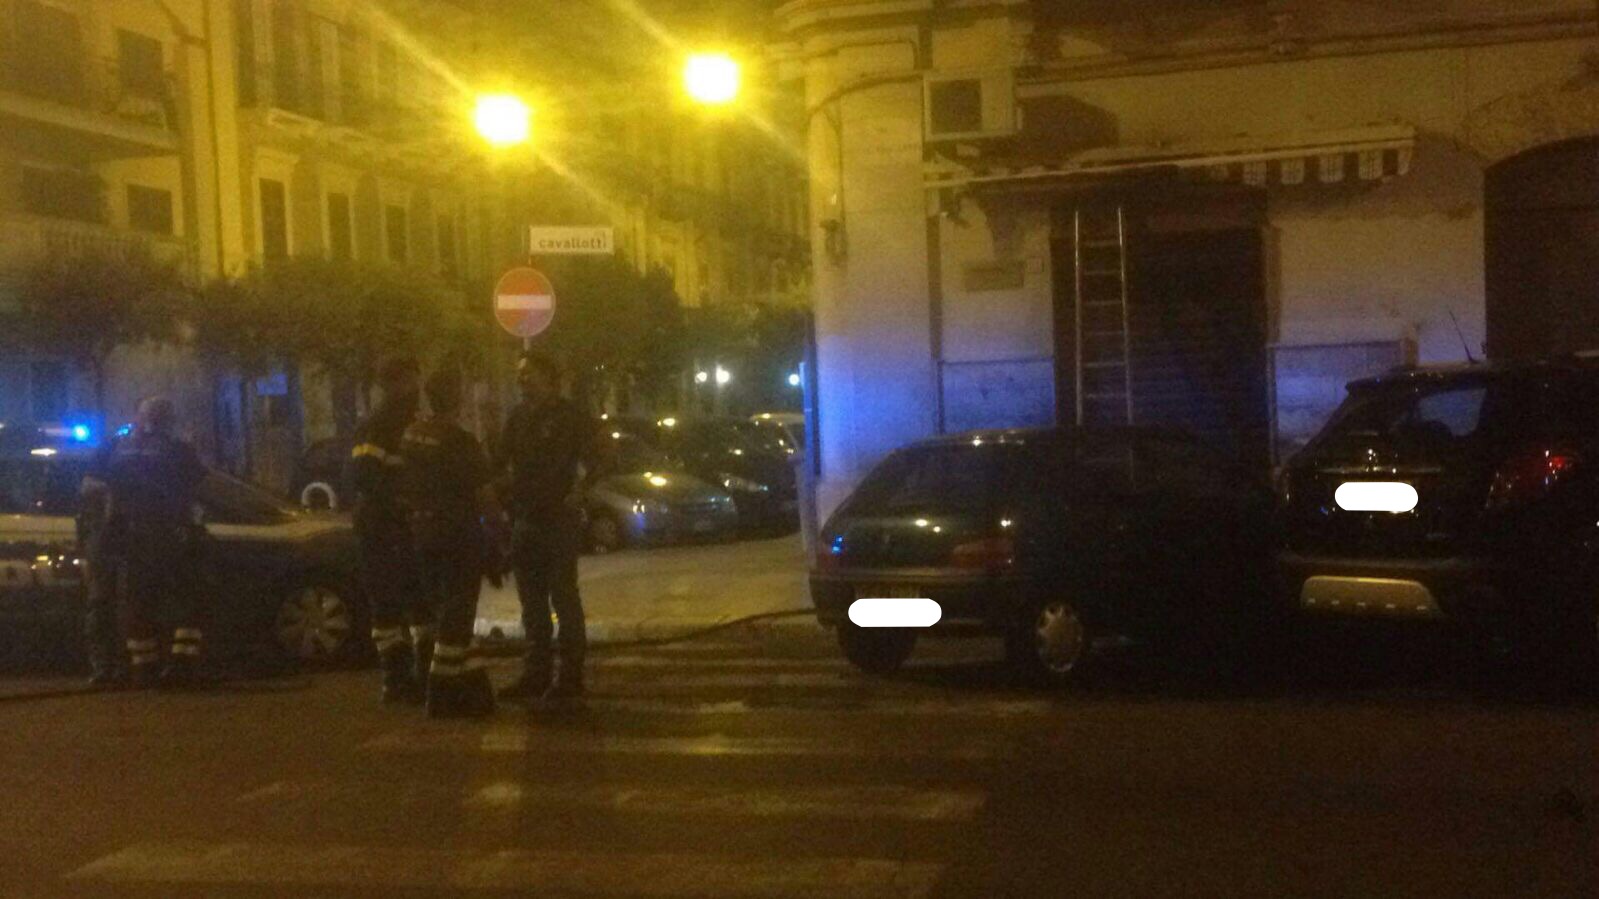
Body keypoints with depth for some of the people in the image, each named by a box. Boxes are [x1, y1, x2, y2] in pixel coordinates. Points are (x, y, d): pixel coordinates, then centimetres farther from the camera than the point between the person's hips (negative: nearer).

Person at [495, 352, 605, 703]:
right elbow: (502, 462, 18)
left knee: (563, 595, -5)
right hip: (525, 518, 7)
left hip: (559, 519, -7)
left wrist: (578, 490, -26)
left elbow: (593, 462, -9)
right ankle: (536, 672, 19)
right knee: (532, 599, 11)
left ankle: (570, 674, -1)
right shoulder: (518, 417, 13)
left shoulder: (571, 416, -5)